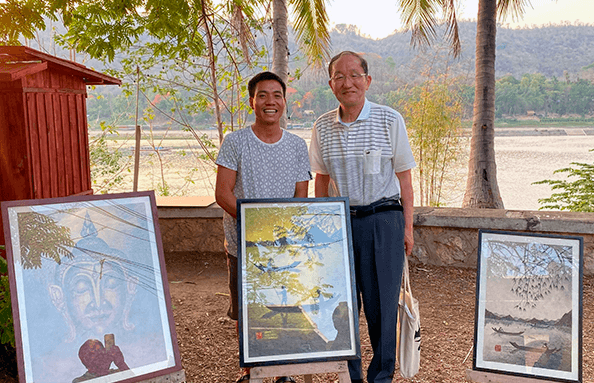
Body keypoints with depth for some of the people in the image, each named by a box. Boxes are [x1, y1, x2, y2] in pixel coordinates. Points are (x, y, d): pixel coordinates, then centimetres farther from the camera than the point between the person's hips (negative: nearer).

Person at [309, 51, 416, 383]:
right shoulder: (323, 127, 5)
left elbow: (404, 176, 1)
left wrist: (407, 226, -1)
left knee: (382, 302, 1)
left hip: (383, 221, -2)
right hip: (340, 221, 3)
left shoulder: (391, 121, -3)